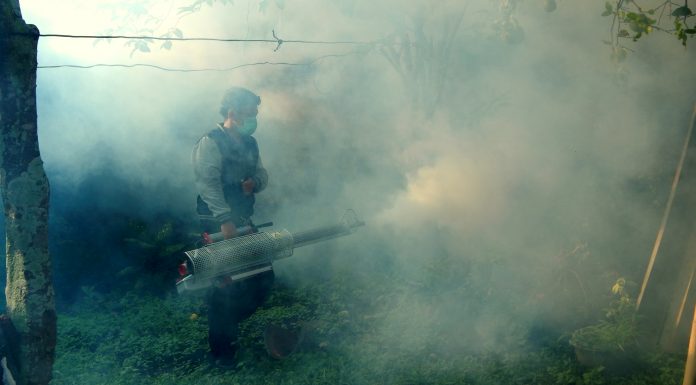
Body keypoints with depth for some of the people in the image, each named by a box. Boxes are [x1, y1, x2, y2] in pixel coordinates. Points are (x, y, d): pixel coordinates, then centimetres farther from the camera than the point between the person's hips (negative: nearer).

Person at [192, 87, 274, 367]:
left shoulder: (249, 144, 12)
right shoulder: (211, 143, -13)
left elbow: (262, 175, 17)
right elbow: (208, 183, -23)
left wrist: (254, 182, -8)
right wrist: (225, 220, -32)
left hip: (244, 222, 8)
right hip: (219, 225, -8)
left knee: (263, 279, 9)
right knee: (225, 285, -3)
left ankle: (229, 322, 30)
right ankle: (221, 349, 11)